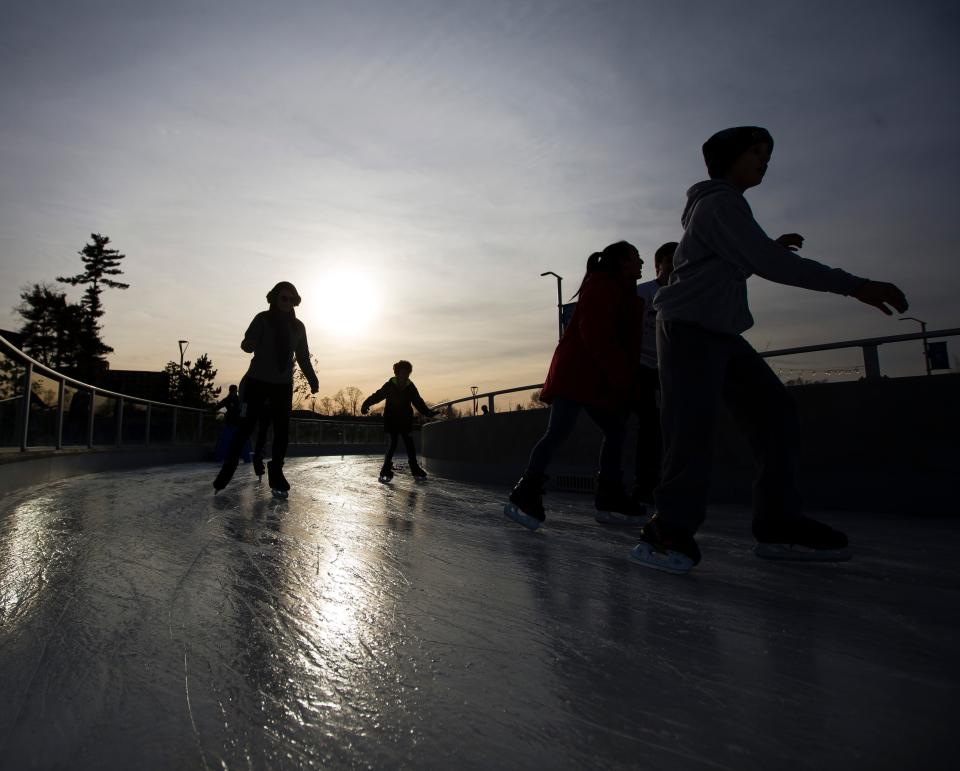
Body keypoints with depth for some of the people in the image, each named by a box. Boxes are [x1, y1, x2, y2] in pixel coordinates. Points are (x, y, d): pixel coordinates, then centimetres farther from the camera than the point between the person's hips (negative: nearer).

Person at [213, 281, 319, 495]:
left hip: (284, 384, 4)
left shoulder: (298, 326, 9)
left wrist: (312, 379, 7)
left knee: (282, 430, 0)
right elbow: (247, 345, -13)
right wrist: (249, 344, -37)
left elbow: (303, 357, 15)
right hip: (258, 381, -3)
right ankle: (227, 468, 8)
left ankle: (276, 472, 11)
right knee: (246, 426, -6)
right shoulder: (263, 319, -3)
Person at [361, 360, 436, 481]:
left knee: (409, 444, 2)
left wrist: (429, 413, -5)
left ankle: (415, 468, 13)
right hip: (391, 420, -3)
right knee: (393, 443, -8)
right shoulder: (389, 385, -8)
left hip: (406, 421, 3)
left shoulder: (411, 387, 1)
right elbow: (377, 396, -16)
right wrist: (366, 404, -31)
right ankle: (386, 470, -1)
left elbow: (419, 403, 4)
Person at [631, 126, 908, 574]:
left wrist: (770, 249, 16)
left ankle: (778, 525, 6)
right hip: (689, 328, -10)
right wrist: (855, 286, -14)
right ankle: (671, 531, -15)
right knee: (691, 427, -20)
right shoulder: (721, 203, -6)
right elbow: (769, 265, -17)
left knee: (774, 413, 3)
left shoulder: (713, 206, 26)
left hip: (721, 331, 10)